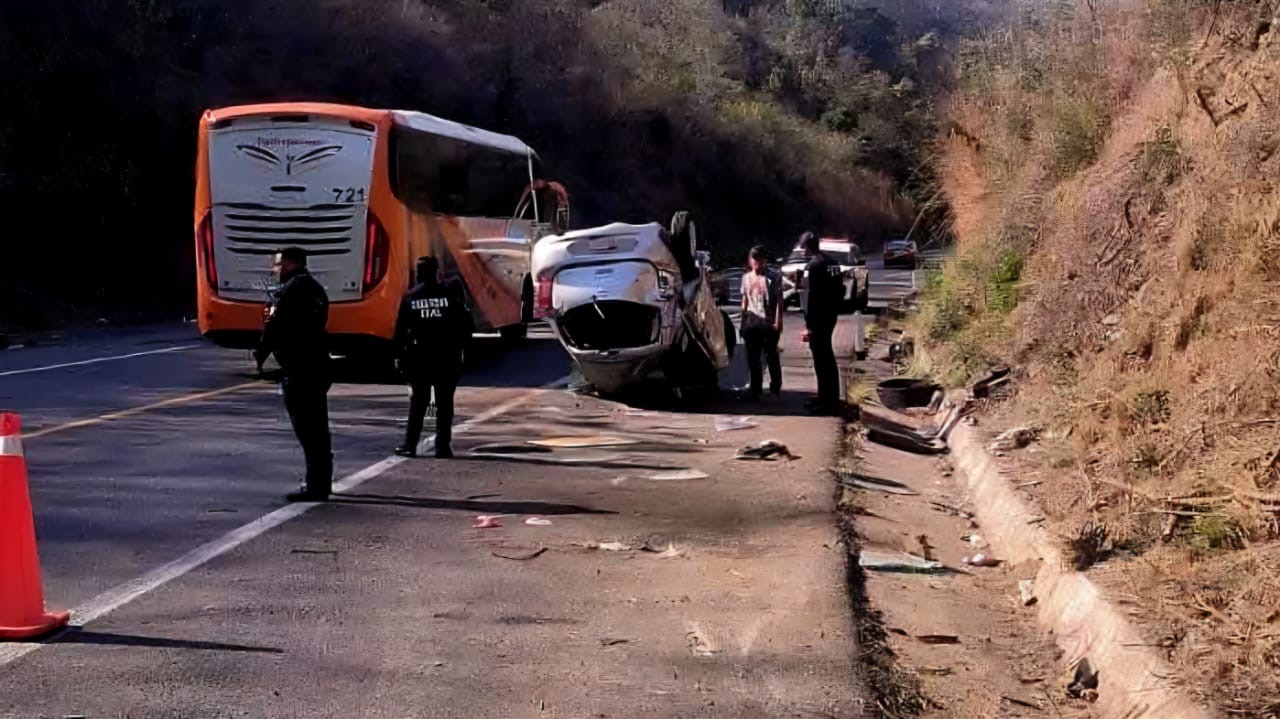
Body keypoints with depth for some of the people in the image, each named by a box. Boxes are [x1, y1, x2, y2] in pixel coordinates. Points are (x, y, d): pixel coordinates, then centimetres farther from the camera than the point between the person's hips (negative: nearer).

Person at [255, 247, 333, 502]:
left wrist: (261, 354, -5)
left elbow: (276, 326, -15)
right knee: (317, 428, 16)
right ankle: (321, 482, 25)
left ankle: (315, 486, -8)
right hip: (317, 365, 10)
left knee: (307, 428, -8)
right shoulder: (314, 288, 18)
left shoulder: (292, 289, -11)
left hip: (298, 369, -10)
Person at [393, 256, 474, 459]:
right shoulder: (450, 292, -5)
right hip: (447, 357, -2)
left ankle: (410, 445, 7)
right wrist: (460, 345, 7)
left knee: (417, 402, 10)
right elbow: (466, 323, -5)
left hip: (419, 357, 2)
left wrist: (400, 355, 8)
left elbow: (401, 330, 2)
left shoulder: (410, 297, 1)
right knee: (444, 402, 4)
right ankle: (443, 446, 1)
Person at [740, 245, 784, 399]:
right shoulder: (746, 277, 10)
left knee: (771, 356, 1)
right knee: (752, 359, 7)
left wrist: (778, 321, -13)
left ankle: (775, 387, 15)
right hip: (751, 321, 4)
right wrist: (743, 322, 12)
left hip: (768, 322, -4)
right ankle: (755, 390, 16)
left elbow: (779, 300, -7)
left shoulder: (774, 276, -5)